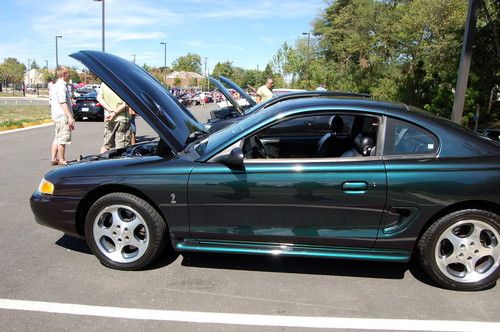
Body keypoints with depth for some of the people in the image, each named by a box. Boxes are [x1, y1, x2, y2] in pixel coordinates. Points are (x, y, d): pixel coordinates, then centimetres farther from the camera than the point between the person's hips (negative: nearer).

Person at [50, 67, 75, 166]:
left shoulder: (54, 86, 19)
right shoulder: (61, 86, -13)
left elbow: (52, 102, 22)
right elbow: (63, 103, -20)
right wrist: (70, 117, -21)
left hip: (56, 116, 10)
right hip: (63, 116, -10)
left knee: (57, 138, 15)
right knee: (63, 139, -4)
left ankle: (53, 158, 19)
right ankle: (61, 160, 2)